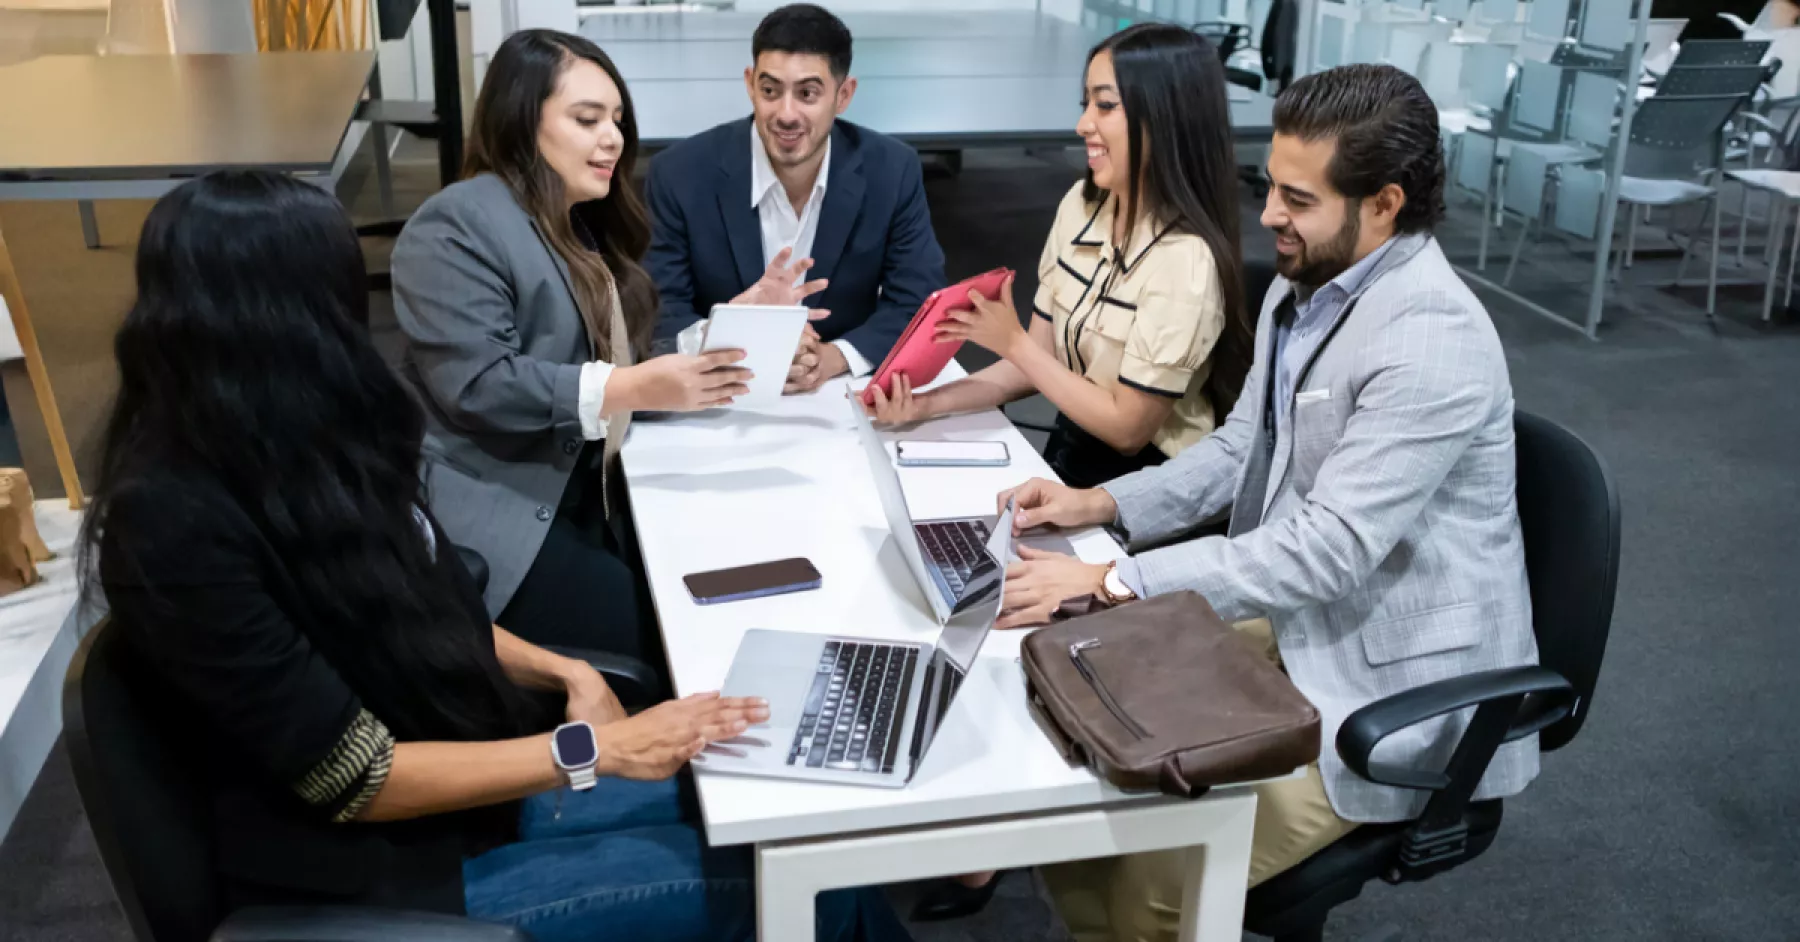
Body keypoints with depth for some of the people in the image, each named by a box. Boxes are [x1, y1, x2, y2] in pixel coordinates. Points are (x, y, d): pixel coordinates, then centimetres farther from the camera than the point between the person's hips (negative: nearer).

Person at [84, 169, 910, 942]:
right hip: (374, 872, -8)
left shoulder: (292, 447, 1)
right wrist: (591, 749, -22)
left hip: (477, 778, 8)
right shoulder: (174, 523, -24)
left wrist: (557, 672, -2)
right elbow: (353, 779, -22)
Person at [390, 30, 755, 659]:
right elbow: (476, 385, -21)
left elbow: (624, 350, 13)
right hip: (489, 512, -7)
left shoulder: (584, 222, 17)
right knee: (658, 644, -19)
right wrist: (632, 389, -29)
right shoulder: (456, 226, -10)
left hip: (584, 494, 8)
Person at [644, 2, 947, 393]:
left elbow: (920, 302, -4)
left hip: (844, 393, 1)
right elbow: (658, 315, -8)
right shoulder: (680, 175, -9)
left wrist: (833, 358, -21)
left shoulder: (892, 171, -6)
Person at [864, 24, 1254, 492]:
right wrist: (930, 402, -10)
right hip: (1067, 453, 6)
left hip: (1142, 490, -6)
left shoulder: (1185, 261, -23)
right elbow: (1042, 358, 4)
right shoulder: (1080, 206, -1)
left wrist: (1011, 342, -14)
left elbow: (1127, 427, -17)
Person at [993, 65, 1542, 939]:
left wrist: (1107, 584, -28)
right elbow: (1241, 448, 13)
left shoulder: (1433, 340, -25)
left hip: (1391, 686, -8)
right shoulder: (1302, 286, 3)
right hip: (1290, 624, 9)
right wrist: (1100, 503, -2)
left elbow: (1327, 552, -29)